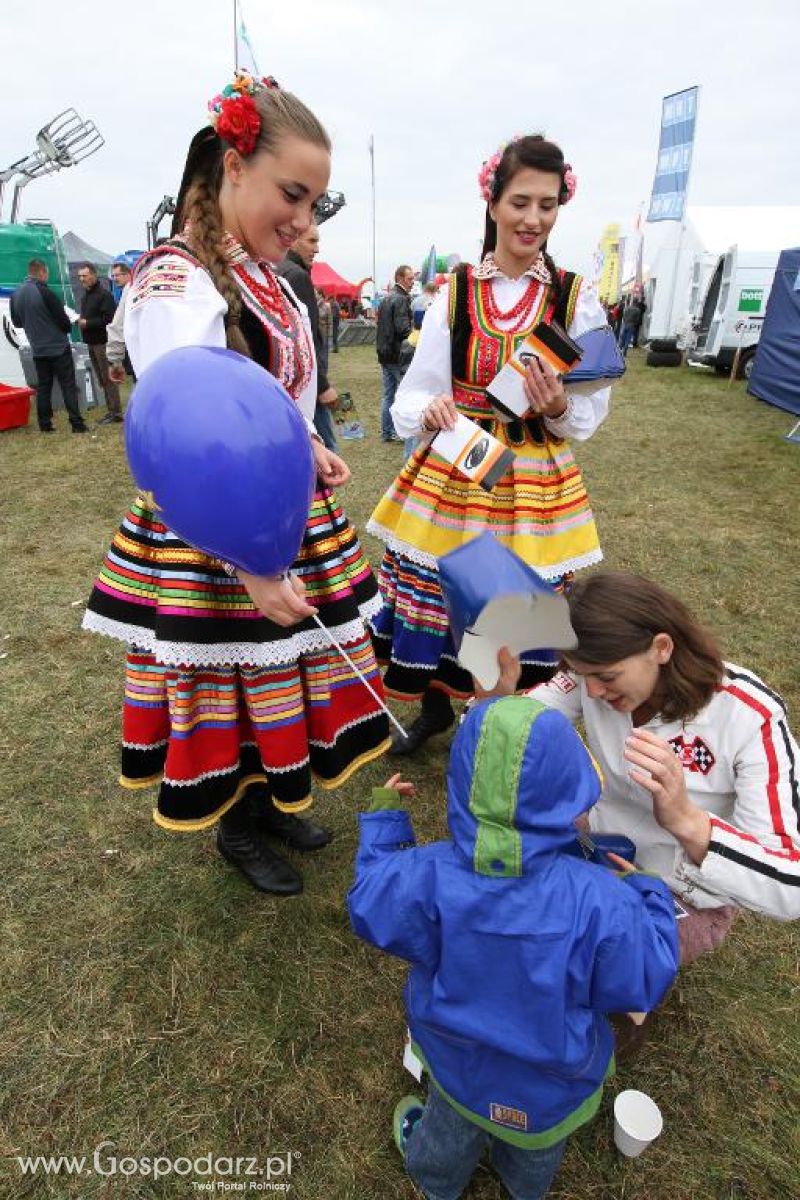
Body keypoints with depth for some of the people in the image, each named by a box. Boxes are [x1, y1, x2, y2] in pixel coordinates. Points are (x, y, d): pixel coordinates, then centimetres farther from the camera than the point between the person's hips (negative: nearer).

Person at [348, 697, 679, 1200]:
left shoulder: (427, 877, -35)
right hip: (555, 1084, 0)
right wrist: (650, 894, -7)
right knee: (536, 1154, 36)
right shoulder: (598, 901, -38)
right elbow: (644, 980, -22)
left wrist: (384, 819, -5)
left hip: (460, 1064, 1)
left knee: (451, 1125, 36)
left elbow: (370, 910, -16)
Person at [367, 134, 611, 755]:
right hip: (451, 474, 1)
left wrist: (559, 407, -18)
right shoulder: (455, 293, 3)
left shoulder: (577, 299, 1)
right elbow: (415, 392, 2)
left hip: (535, 482, 0)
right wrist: (430, 410, -21)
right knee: (435, 592, 7)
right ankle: (434, 708, 36)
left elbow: (592, 411, 4)